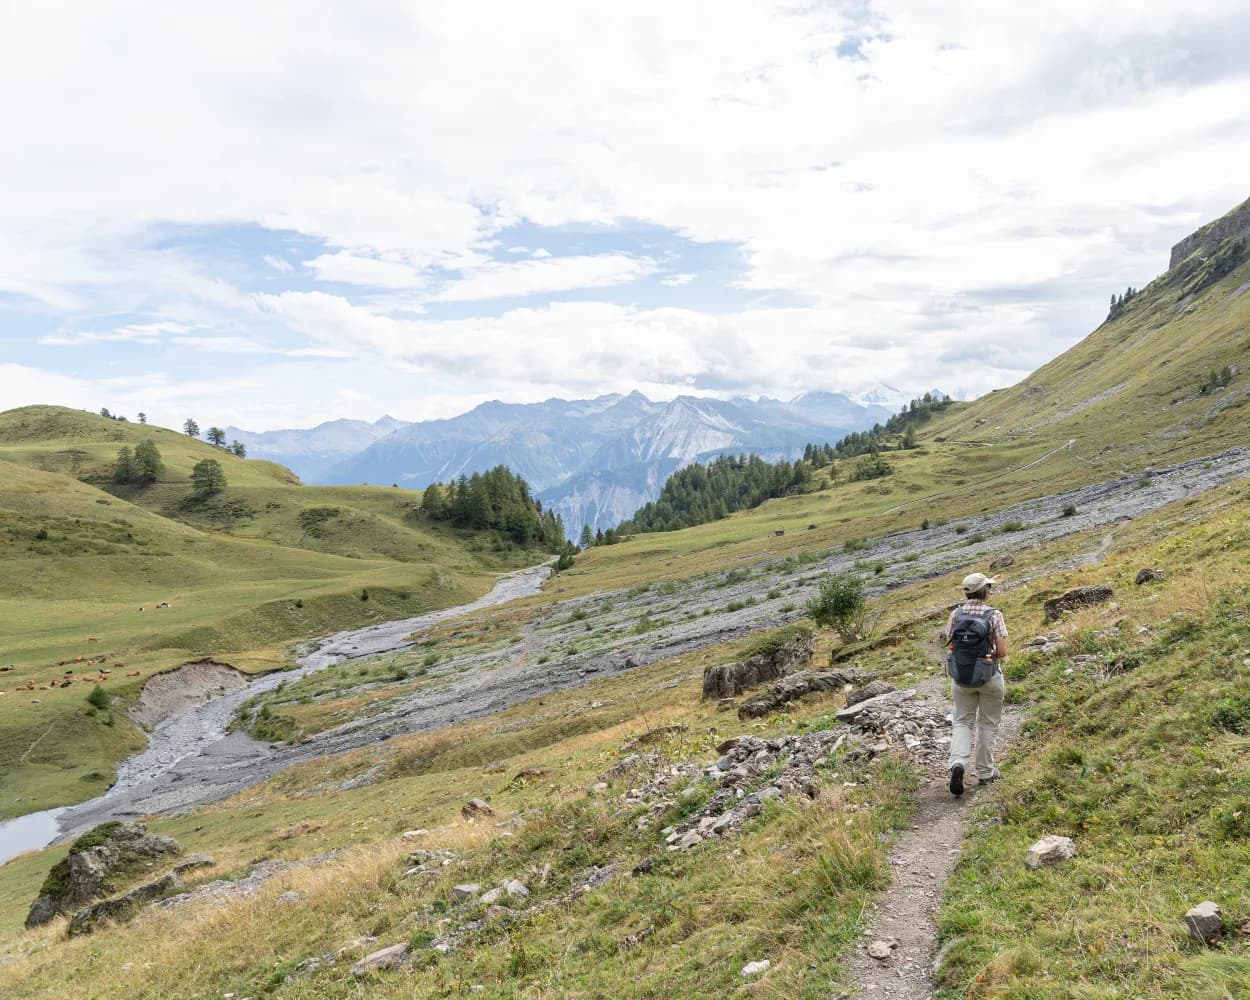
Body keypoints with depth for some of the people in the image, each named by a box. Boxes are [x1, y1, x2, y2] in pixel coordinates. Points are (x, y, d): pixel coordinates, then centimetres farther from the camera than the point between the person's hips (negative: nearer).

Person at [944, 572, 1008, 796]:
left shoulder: (956, 614, -4)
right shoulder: (994, 615, -13)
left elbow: (950, 645, -1)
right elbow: (1002, 651, -14)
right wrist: (992, 655, 8)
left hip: (961, 676, 2)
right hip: (990, 676, -2)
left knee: (962, 721, 11)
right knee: (987, 723, 15)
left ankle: (958, 763, -12)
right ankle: (985, 771, 24)